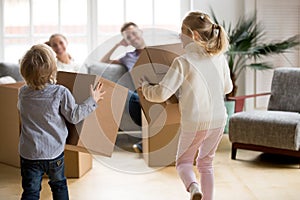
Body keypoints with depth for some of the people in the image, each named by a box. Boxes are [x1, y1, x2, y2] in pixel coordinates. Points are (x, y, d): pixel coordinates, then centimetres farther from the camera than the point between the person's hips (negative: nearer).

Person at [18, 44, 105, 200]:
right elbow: (74, 116, -9)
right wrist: (92, 100, 1)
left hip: (29, 153, 1)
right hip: (54, 152, -1)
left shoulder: (23, 93, -2)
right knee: (59, 186, 21)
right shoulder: (60, 93, -15)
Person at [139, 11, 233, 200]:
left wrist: (146, 86, -1)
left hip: (194, 123, -4)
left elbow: (162, 93, -21)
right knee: (206, 163, 21)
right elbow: (227, 87, 16)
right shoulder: (220, 58, 1)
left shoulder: (183, 62, -16)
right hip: (218, 120, 4)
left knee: (183, 162, 15)